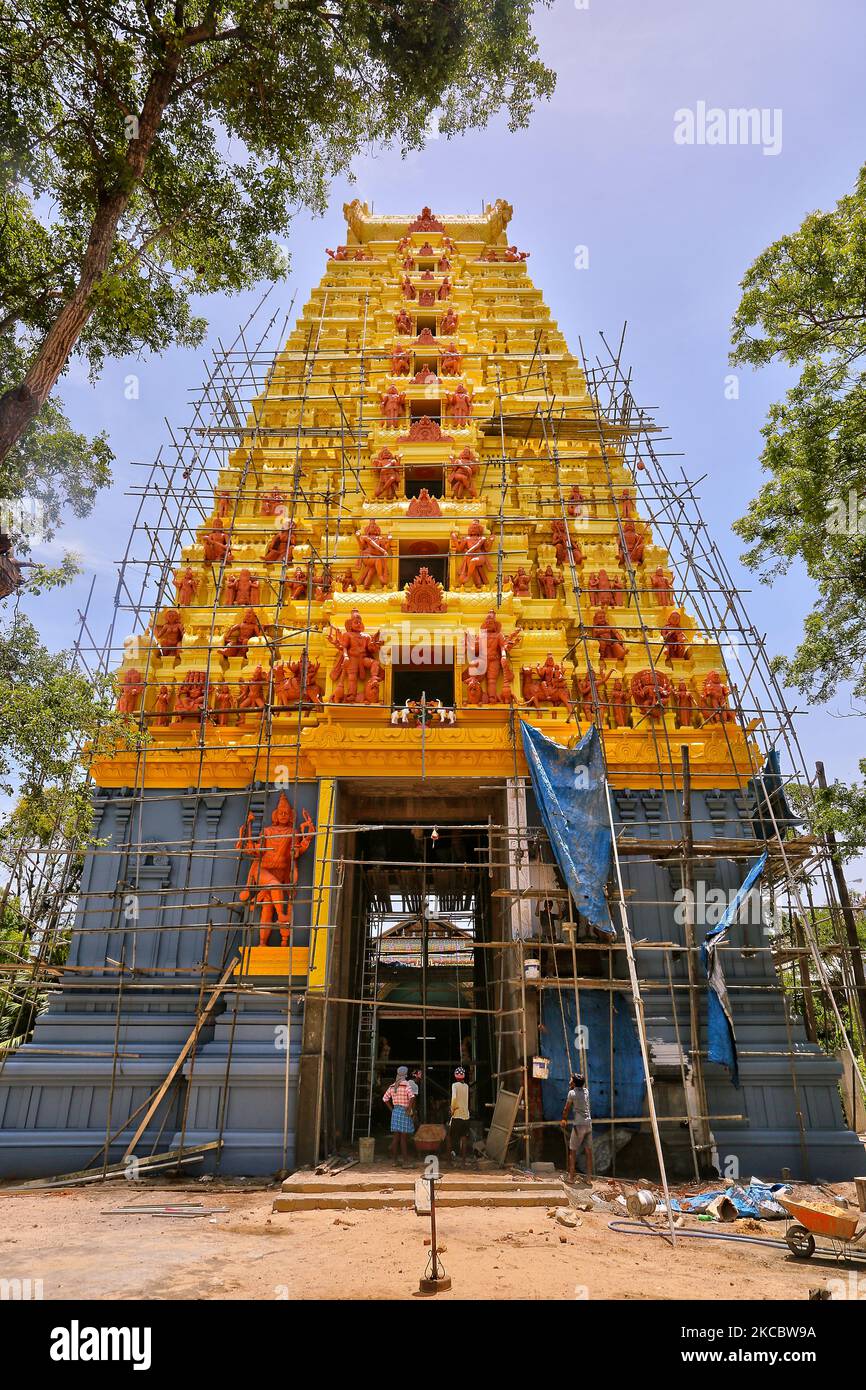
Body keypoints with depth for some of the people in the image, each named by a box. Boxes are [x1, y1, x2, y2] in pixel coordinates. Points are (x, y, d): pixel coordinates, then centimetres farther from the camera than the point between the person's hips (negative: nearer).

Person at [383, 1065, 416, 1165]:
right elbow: (412, 1097, -24)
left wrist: (392, 1109, 15)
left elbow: (385, 1098, 14)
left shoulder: (392, 1086, 10)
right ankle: (405, 1161, 0)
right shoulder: (407, 1085, -10)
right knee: (403, 1137, -2)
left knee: (395, 1137, 9)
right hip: (404, 1112, -6)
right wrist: (409, 1110, -16)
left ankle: (394, 1160, 14)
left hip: (395, 1112, 6)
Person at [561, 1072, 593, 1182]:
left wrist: (564, 1119, 15)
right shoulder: (586, 1091, 7)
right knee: (588, 1151, 8)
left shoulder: (572, 1093, -7)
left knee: (572, 1151, 3)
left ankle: (571, 1177, 4)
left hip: (578, 1125, -6)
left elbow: (566, 1109, 2)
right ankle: (589, 1177, 10)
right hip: (588, 1124, 6)